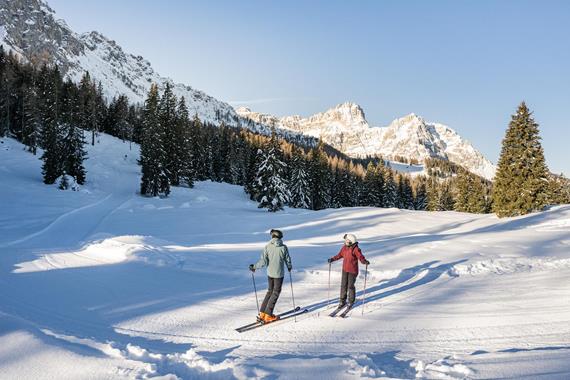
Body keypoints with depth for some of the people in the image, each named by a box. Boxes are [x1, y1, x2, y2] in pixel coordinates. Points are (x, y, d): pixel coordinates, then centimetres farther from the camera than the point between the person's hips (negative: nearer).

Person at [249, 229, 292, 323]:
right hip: (279, 274, -3)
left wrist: (254, 267, 4)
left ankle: (262, 313, 16)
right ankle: (268, 315, 5)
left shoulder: (267, 247, -7)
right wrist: (289, 267, 22)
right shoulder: (284, 247, -8)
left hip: (270, 273, 3)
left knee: (270, 291, 19)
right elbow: (288, 260, 1)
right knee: (276, 293, 8)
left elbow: (263, 262, -11)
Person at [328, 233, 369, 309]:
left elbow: (361, 257, -20)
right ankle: (342, 301, 22)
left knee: (350, 286, 0)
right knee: (343, 285, 9)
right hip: (345, 269, 5)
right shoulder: (344, 247, 2)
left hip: (353, 270, -5)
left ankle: (351, 302, 18)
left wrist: (365, 262, -39)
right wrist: (332, 259, 15)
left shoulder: (355, 249, -16)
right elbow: (340, 255, 15)